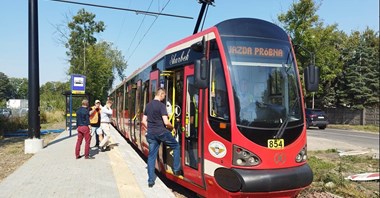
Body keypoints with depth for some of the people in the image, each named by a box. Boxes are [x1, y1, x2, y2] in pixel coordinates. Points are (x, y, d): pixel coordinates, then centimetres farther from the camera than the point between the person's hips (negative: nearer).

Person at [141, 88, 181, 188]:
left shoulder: (148, 105, 10)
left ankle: (151, 180, 13)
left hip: (151, 133, 7)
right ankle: (176, 170, 16)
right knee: (176, 146, 14)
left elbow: (144, 121, 13)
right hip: (161, 132, -6)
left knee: (151, 155, 10)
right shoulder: (161, 105, -13)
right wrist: (172, 127, 1)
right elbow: (166, 122, -18)